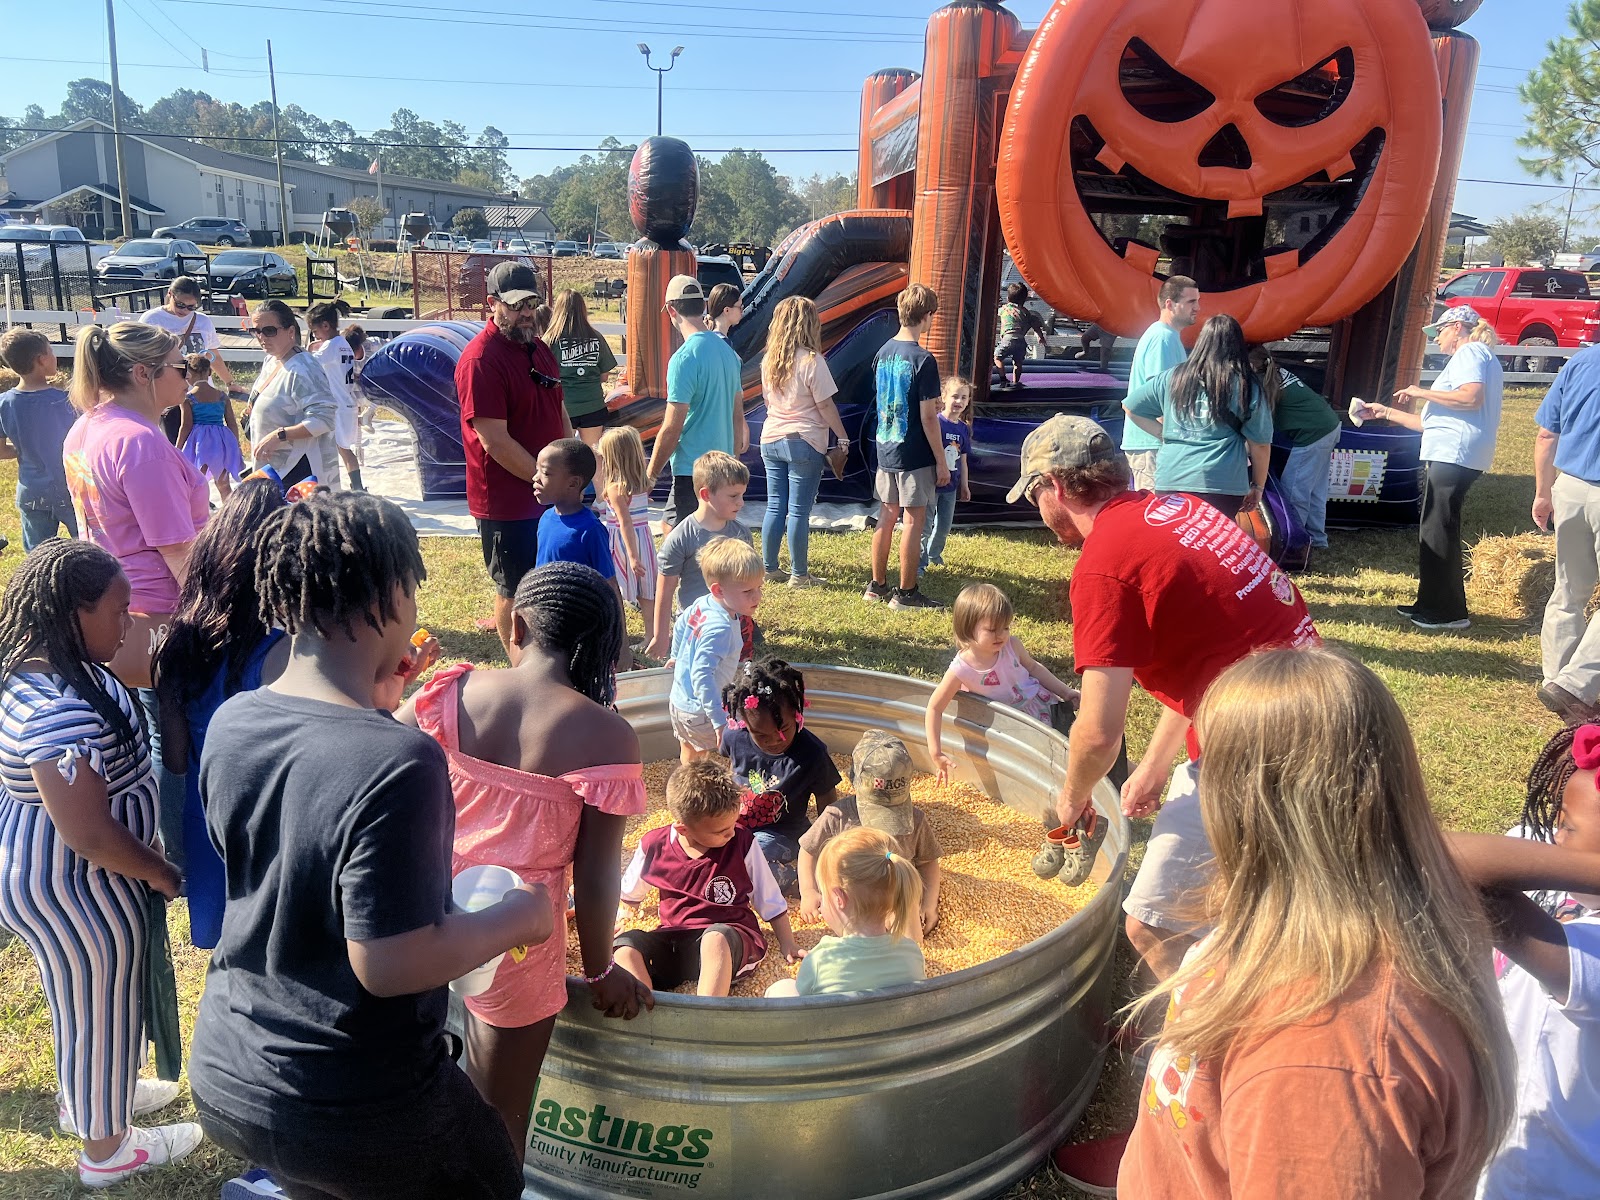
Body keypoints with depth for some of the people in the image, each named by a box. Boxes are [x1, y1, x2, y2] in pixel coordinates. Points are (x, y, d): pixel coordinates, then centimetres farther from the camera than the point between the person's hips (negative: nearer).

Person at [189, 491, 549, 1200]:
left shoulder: (229, 723, -7)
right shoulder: (399, 763, -31)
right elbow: (389, 964, -27)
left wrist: (369, 707, 6)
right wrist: (519, 917, -13)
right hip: (352, 1111, -6)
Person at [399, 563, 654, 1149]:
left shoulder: (453, 689, -10)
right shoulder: (607, 737, -18)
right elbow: (595, 875, -13)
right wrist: (600, 972, 2)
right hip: (514, 935, -2)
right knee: (499, 1121, 19)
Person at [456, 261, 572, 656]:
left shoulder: (538, 349, 9)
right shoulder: (480, 360, -19)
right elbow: (496, 442, -23)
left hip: (551, 496, 9)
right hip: (507, 502, -8)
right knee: (514, 591, 7)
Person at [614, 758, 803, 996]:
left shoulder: (742, 843, -4)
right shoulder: (654, 846, -1)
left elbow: (770, 900, 7)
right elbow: (629, 895, 19)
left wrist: (787, 944, 8)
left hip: (728, 939, -2)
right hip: (673, 939, 2)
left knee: (716, 938, -39)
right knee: (625, 944, -28)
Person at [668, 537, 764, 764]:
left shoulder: (702, 604, -3)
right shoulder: (719, 629, -31)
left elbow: (680, 625, 16)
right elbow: (701, 676, -37)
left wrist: (677, 656, 35)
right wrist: (720, 721, -37)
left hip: (679, 701, 9)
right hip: (699, 711, -9)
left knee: (690, 758, 26)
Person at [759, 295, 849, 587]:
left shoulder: (769, 360, 7)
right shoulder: (811, 360, -13)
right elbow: (825, 405, -12)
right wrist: (842, 437, -3)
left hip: (771, 439, 6)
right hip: (804, 442, -6)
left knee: (775, 507, 12)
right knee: (799, 511, -1)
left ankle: (769, 570, 18)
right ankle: (799, 575, 7)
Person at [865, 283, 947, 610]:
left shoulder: (883, 353, 6)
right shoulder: (923, 360, -16)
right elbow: (928, 417, -16)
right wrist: (941, 461, -9)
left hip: (885, 449, 7)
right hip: (915, 454, -7)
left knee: (886, 516, 14)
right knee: (914, 520, 1)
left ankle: (877, 586, 22)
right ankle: (906, 593, 8)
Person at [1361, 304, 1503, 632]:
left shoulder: (1471, 352, -2)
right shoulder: (1466, 358, 29)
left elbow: (1471, 397, -21)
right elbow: (1434, 420, 27)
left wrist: (1421, 392, -11)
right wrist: (1386, 412, 28)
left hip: (1455, 454, -11)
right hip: (1447, 454, 11)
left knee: (1437, 531, -9)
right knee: (1434, 531, 13)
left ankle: (1449, 612, -6)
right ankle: (1432, 604, 18)